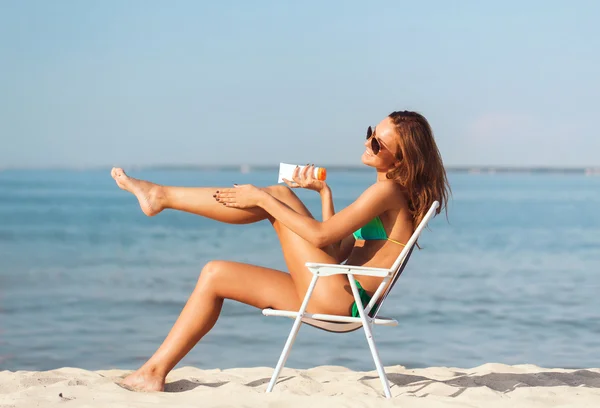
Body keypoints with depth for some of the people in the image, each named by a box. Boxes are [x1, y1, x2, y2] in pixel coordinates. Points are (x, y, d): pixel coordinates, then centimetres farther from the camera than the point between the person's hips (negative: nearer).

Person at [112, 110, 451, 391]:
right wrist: (324, 192, 15)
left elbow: (321, 235, -15)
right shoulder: (387, 195, 20)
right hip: (333, 299, 10)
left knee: (279, 194, -7)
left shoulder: (389, 190, -10)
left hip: (342, 300, -10)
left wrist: (263, 199, -8)